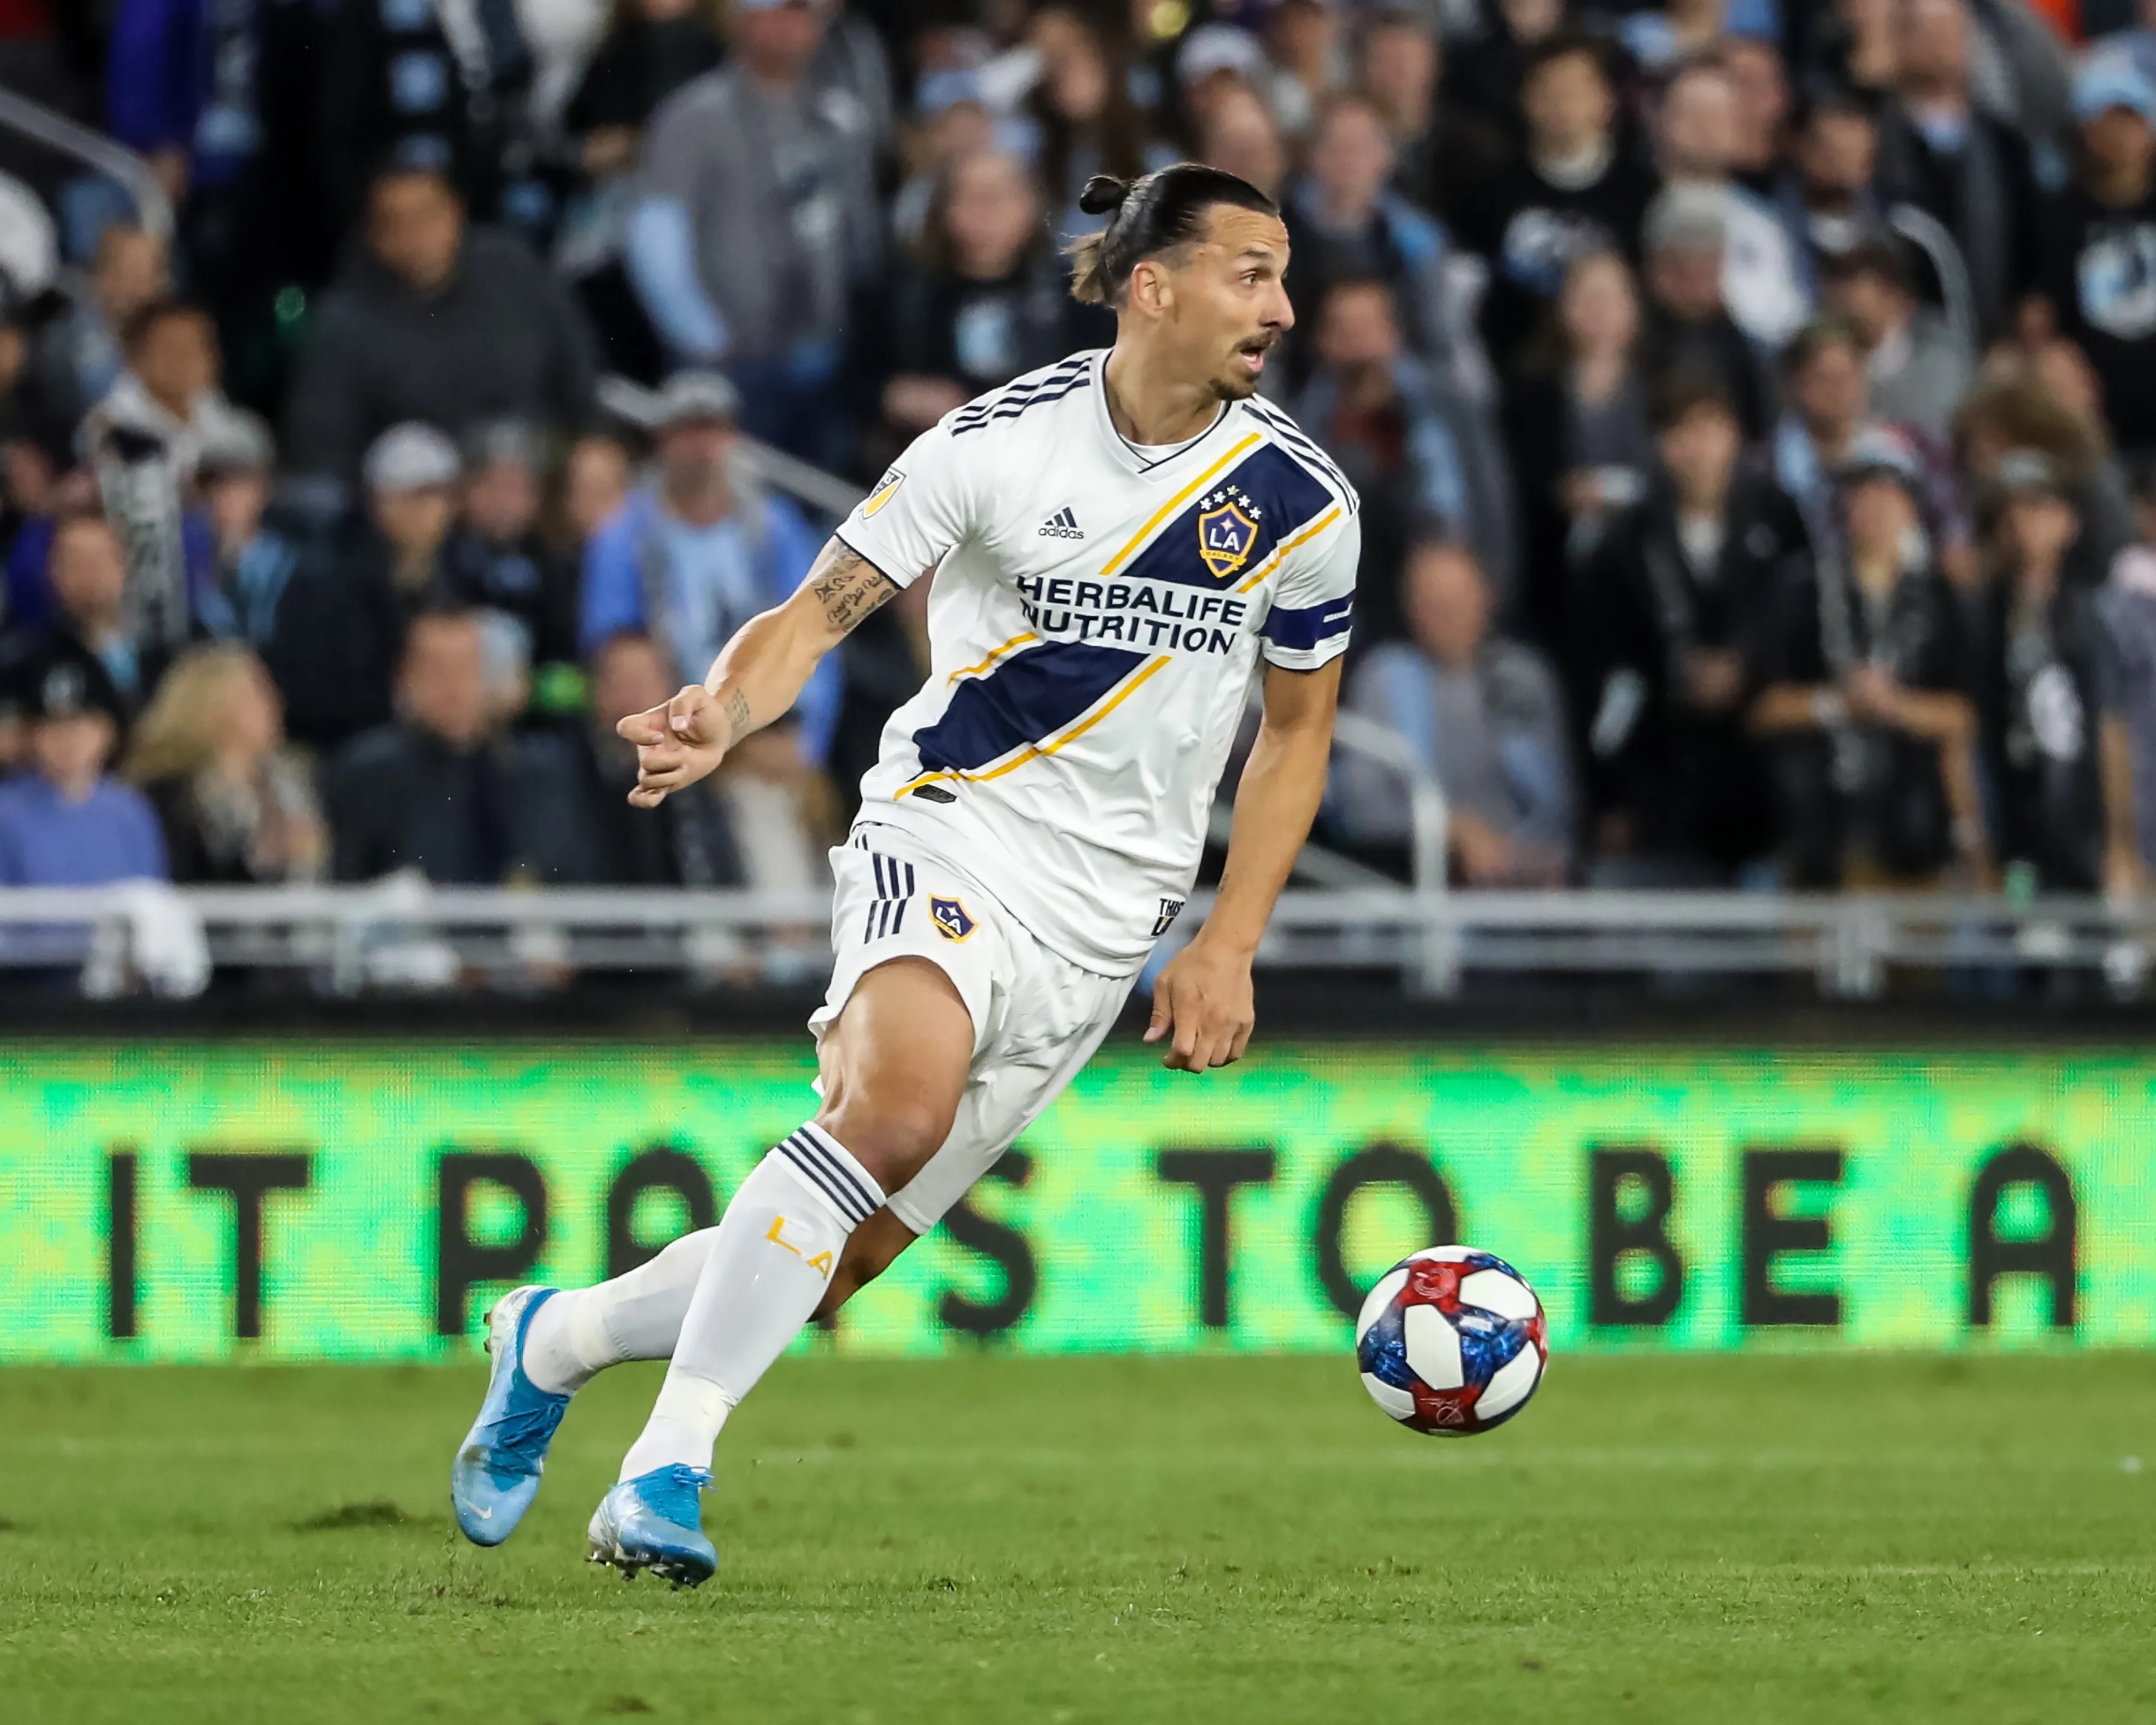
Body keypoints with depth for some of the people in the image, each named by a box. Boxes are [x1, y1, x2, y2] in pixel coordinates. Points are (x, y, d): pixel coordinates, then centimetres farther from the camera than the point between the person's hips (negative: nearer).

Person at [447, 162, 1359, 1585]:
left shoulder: (1303, 501, 1)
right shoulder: (1000, 443, -7)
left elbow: (1298, 729, 14)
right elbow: (822, 610, -3)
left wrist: (1228, 948, 6)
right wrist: (727, 712, -25)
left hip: (1106, 920, 3)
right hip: (949, 836, -3)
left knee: (847, 1253, -1)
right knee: (898, 1101, -34)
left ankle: (556, 1340, 25)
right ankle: (668, 1469, -28)